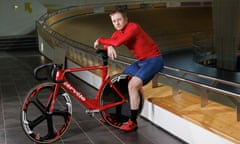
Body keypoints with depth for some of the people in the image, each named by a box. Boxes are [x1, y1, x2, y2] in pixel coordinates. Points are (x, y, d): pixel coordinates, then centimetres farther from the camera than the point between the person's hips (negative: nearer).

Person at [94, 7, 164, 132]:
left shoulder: (133, 27, -21)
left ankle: (133, 122, -16)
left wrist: (100, 40, -20)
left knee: (132, 85, -25)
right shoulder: (118, 32, 5)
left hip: (153, 60, -9)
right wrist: (109, 47, -21)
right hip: (141, 61, 9)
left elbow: (117, 42, -32)